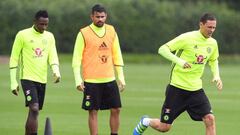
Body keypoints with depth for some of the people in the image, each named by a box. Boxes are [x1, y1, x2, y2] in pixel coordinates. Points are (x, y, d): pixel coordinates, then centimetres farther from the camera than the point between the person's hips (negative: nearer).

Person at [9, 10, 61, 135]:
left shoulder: (49, 37, 10)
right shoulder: (23, 35, -5)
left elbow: (53, 56, 4)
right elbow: (14, 59, -2)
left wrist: (56, 71, -18)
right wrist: (13, 82, -4)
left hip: (42, 80, 5)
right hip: (28, 78, -5)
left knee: (34, 112, 9)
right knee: (34, 109, -18)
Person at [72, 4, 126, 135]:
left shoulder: (111, 31, 8)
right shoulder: (84, 33, -5)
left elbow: (117, 55, 13)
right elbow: (77, 58, -4)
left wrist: (121, 77, 9)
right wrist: (78, 80, -12)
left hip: (110, 80, 4)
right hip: (91, 81, -4)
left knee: (116, 109, 3)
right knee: (93, 111, -1)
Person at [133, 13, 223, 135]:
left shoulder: (212, 43, 3)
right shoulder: (187, 38, -16)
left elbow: (213, 60, 24)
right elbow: (162, 49, -18)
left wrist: (216, 76, 5)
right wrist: (179, 61, -33)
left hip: (196, 89, 5)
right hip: (177, 87, -5)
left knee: (210, 119, -15)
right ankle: (145, 122, 36)